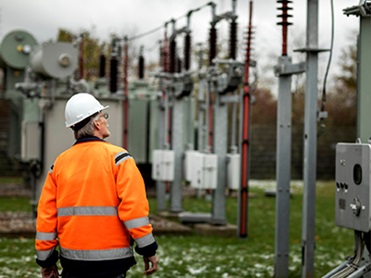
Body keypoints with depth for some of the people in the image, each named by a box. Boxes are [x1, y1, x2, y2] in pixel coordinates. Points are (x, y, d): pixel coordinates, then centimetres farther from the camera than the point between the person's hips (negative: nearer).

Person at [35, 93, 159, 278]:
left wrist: (46, 260, 13)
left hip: (72, 259, 5)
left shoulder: (60, 163, 6)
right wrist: (148, 250, -9)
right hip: (110, 260, -4)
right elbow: (133, 206, -15)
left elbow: (46, 213, 6)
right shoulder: (117, 157, -7)